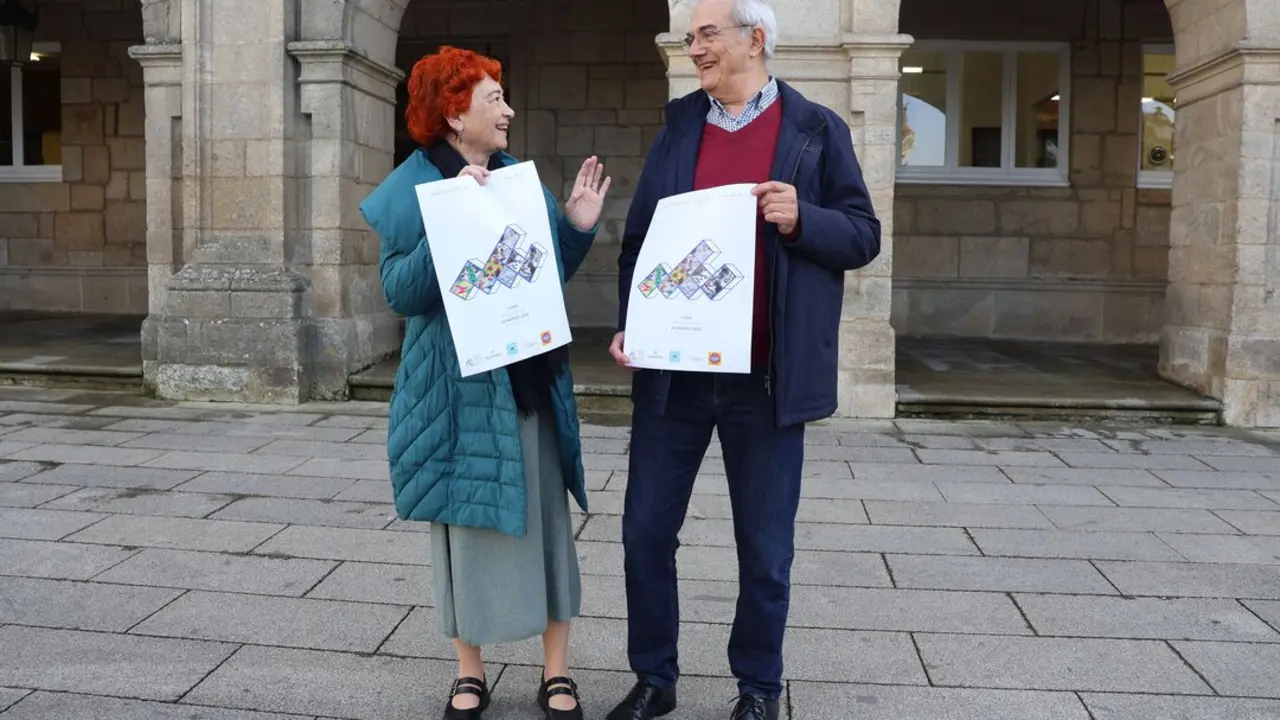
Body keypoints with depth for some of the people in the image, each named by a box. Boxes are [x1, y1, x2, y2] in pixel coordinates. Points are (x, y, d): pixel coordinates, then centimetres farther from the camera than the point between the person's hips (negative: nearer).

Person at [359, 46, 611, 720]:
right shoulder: (412, 189, -5)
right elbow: (400, 292, -15)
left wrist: (577, 227, -2)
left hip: (531, 379, 4)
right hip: (460, 385, -4)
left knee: (543, 519, 7)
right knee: (466, 521, 6)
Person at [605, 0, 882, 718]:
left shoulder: (817, 129, 1)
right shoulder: (678, 125, 10)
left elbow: (863, 236, 2)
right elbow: (639, 235, 9)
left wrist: (802, 220, -18)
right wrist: (628, 323, -4)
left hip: (766, 372, -3)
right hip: (672, 365, 3)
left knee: (765, 546, 8)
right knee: (647, 529, 8)